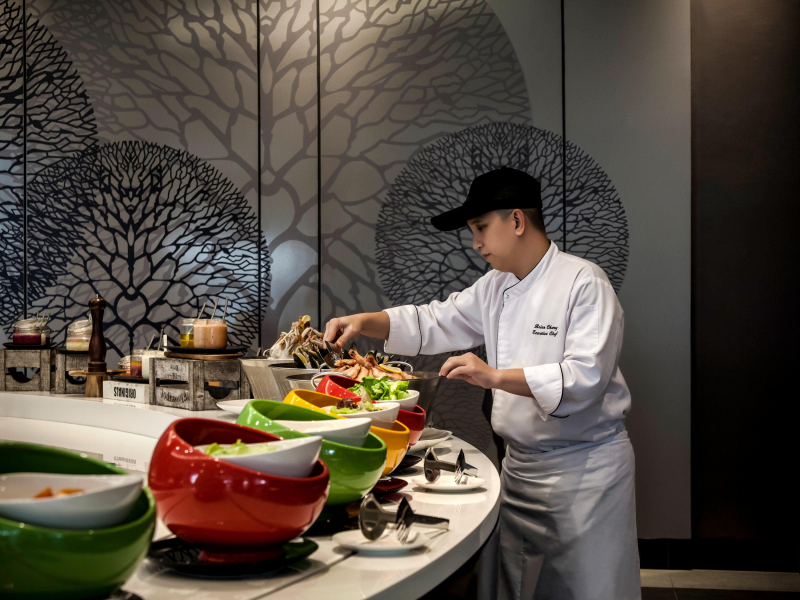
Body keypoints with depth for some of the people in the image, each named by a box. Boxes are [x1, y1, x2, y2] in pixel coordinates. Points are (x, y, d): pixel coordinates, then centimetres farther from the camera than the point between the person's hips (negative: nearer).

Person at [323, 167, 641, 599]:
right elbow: (435, 323, 10)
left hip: (585, 466, -7)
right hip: (520, 463, 7)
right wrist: (364, 321, -4)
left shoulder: (583, 282, -17)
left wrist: (496, 377, -33)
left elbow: (587, 377, -26)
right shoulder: (496, 287, 8)